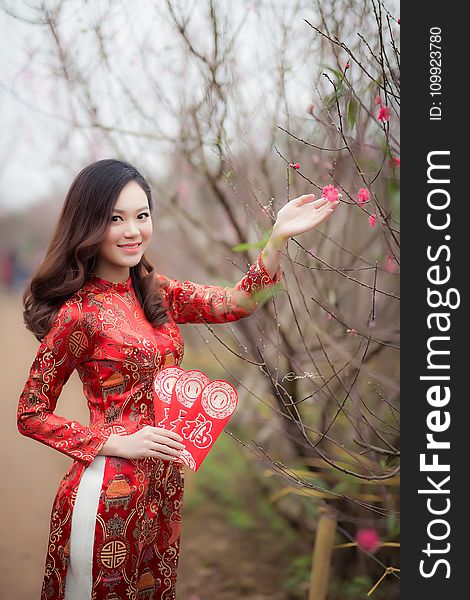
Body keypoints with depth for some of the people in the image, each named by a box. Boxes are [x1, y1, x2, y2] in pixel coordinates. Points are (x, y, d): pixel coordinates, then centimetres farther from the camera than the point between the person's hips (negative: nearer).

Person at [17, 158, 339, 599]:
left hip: (163, 488, 7)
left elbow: (237, 303, -2)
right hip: (108, 493, -7)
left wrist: (278, 237, -14)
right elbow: (31, 415, -11)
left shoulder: (155, 291, 6)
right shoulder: (79, 312, -15)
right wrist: (120, 444, -17)